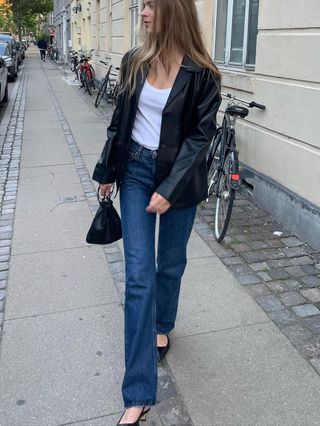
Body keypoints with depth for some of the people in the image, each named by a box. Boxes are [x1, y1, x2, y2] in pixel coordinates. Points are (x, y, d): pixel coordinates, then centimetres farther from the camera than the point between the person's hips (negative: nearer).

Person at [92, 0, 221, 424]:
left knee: (171, 263, 14)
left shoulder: (201, 73, -9)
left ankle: (162, 326, 47)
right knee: (139, 275, -4)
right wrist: (107, 171, 13)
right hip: (136, 171, 2)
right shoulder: (134, 62, 2)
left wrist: (170, 188, -17)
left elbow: (200, 135, -10)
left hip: (179, 177, -2)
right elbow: (120, 118, 10)